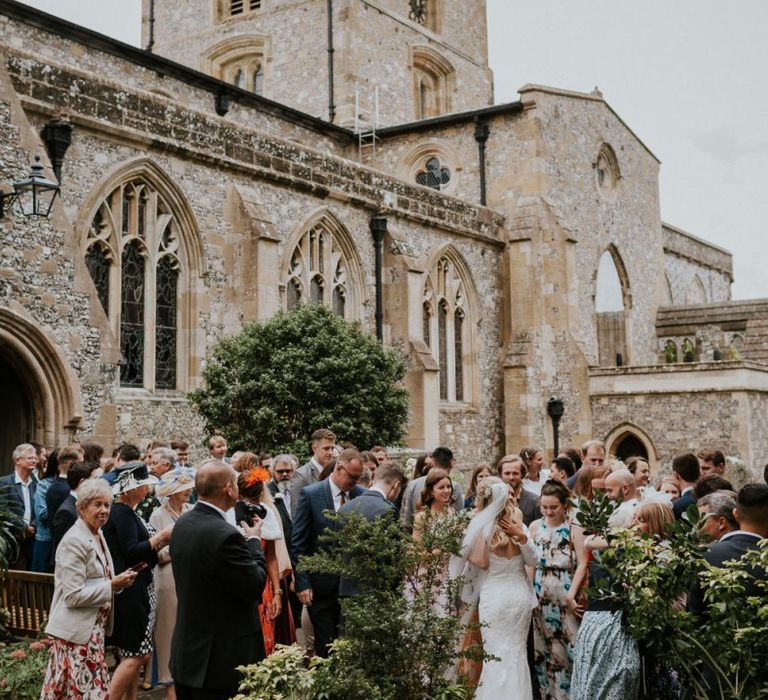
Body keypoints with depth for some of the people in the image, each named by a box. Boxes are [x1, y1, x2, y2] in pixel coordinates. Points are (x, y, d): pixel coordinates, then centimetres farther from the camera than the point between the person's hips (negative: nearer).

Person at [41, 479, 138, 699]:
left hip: (93, 627, 9)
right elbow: (74, 596, -20)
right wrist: (112, 585, -18)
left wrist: (118, 581, 3)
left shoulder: (97, 535, 11)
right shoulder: (74, 542, -17)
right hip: (77, 629, -9)